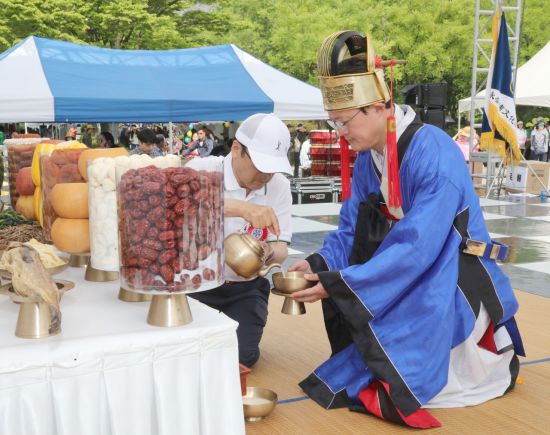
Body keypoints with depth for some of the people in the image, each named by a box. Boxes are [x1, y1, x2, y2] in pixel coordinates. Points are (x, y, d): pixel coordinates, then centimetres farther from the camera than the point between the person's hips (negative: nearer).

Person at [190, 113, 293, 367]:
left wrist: (269, 252, -30)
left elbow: (281, 249, -5)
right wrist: (240, 207, -50)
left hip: (246, 289, 3)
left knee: (242, 355, -11)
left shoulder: (279, 186, -5)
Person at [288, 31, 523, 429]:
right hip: (411, 275, 8)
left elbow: (415, 250, -30)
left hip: (457, 284, -8)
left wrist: (336, 284, -30)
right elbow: (351, 232, 1)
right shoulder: (368, 157, -2)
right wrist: (317, 264, -18)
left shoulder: (434, 154, -26)